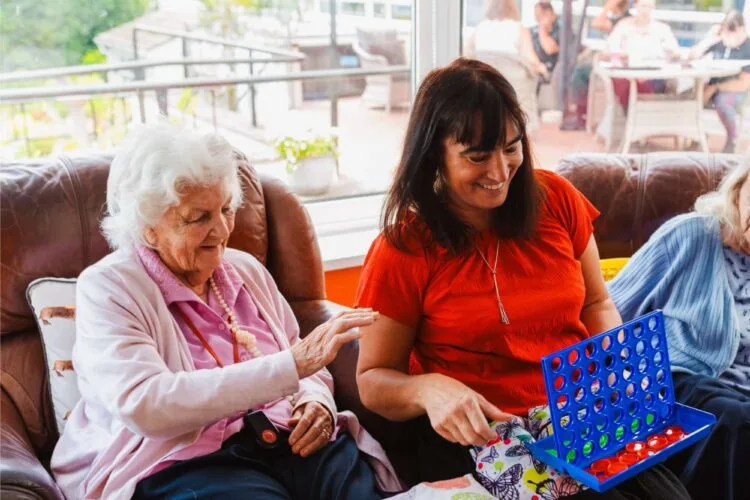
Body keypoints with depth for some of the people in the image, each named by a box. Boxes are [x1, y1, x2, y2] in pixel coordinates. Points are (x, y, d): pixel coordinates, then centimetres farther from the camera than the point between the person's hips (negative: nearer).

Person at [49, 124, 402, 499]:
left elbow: (309, 369, 20)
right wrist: (291, 365, -25)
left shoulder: (247, 270, 13)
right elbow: (144, 406, -21)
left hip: (293, 442, 4)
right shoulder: (108, 288, -4)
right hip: (184, 462, -4)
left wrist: (316, 400, -6)